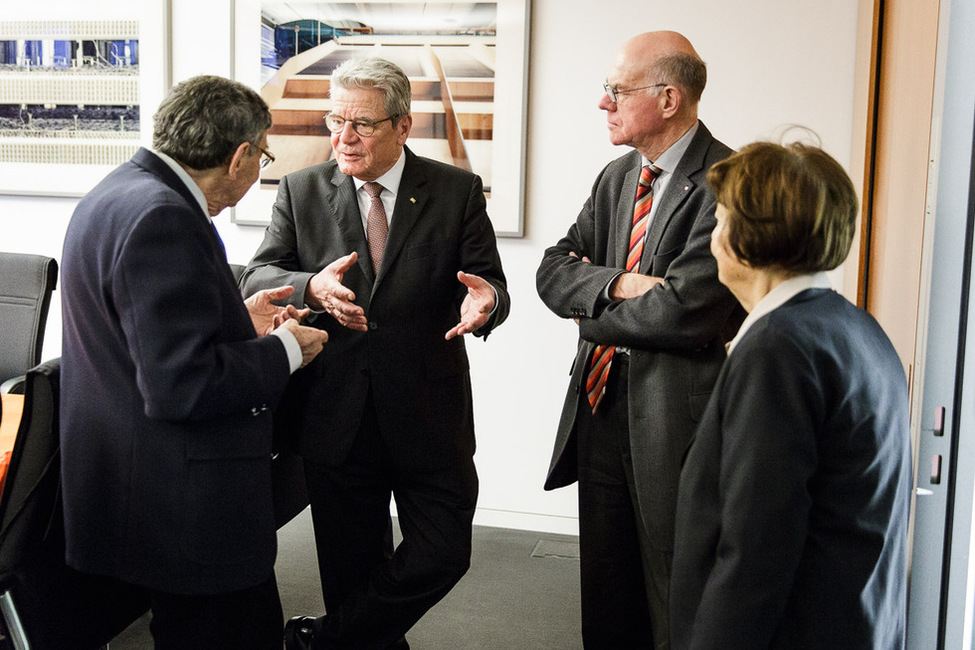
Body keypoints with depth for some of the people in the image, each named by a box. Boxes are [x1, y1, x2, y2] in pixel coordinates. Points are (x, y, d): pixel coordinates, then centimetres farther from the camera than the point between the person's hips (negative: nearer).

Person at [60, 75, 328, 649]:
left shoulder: (119, 194, 12)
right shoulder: (163, 219, -22)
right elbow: (179, 384, -27)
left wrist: (237, 318, 17)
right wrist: (283, 352, -12)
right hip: (185, 511, -11)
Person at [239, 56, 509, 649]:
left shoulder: (458, 191, 0)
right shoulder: (302, 191, 4)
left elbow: (490, 284, -1)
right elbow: (256, 279, -1)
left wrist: (485, 302, -26)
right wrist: (311, 287, -24)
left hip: (430, 416, 0)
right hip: (335, 417, 1)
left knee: (443, 555, 1)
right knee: (352, 567, 12)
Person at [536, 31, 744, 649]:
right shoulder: (616, 178, 10)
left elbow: (684, 313, -24)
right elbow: (553, 271, 6)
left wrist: (592, 314, -8)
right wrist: (616, 284, -15)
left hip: (675, 418, -7)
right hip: (601, 406, 7)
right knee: (606, 598, 20)